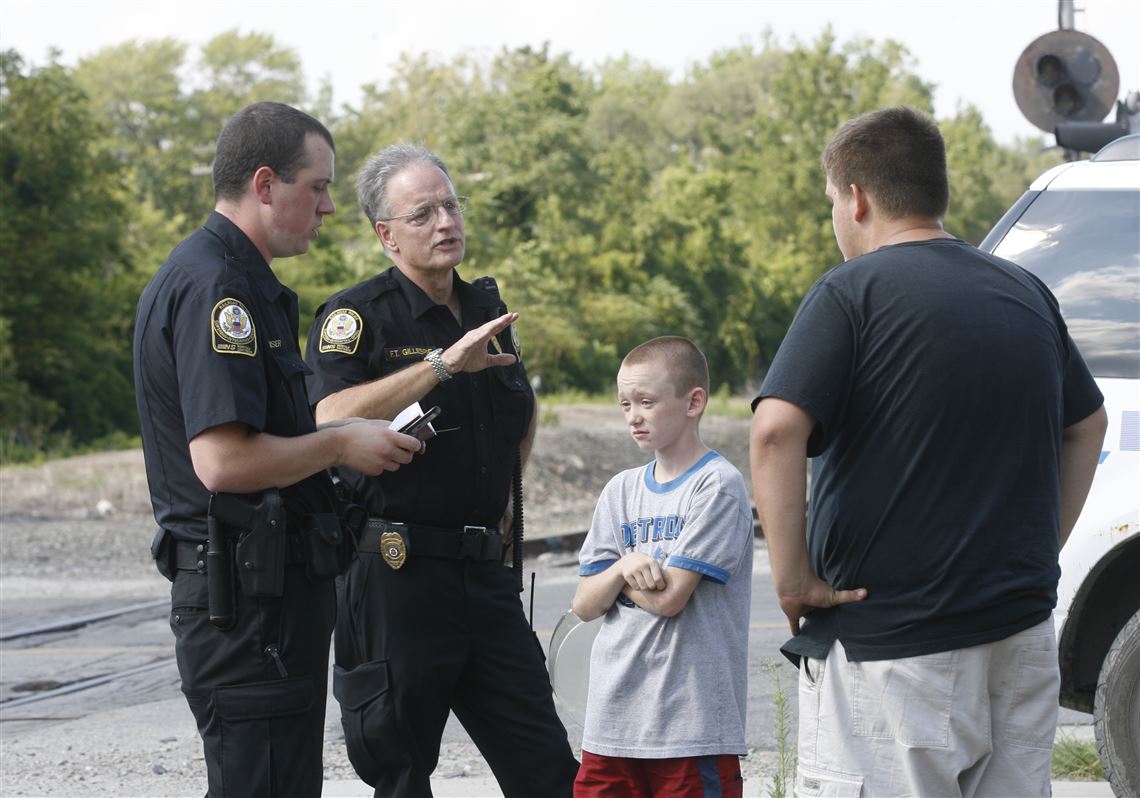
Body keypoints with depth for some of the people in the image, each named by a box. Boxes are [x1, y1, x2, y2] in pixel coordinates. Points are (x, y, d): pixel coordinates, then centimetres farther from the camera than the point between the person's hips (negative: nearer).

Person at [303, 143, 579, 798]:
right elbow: (333, 418, -26)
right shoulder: (356, 318, -6)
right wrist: (443, 363, -27)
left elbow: (523, 413, 34)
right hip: (395, 572, -6)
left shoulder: (487, 310, 14)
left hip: (486, 570, 6)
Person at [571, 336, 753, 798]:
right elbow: (584, 605, 9)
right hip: (612, 721, 6)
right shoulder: (622, 491, 13)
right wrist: (623, 567, -10)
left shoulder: (718, 486, -7)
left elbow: (669, 598, -14)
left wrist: (611, 573, 3)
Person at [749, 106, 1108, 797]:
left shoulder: (852, 292, -9)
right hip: (1023, 629, 7)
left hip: (891, 645, -6)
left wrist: (792, 576, -14)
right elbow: (1088, 424, 25)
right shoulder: (1027, 294, 12)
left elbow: (776, 431, -22)